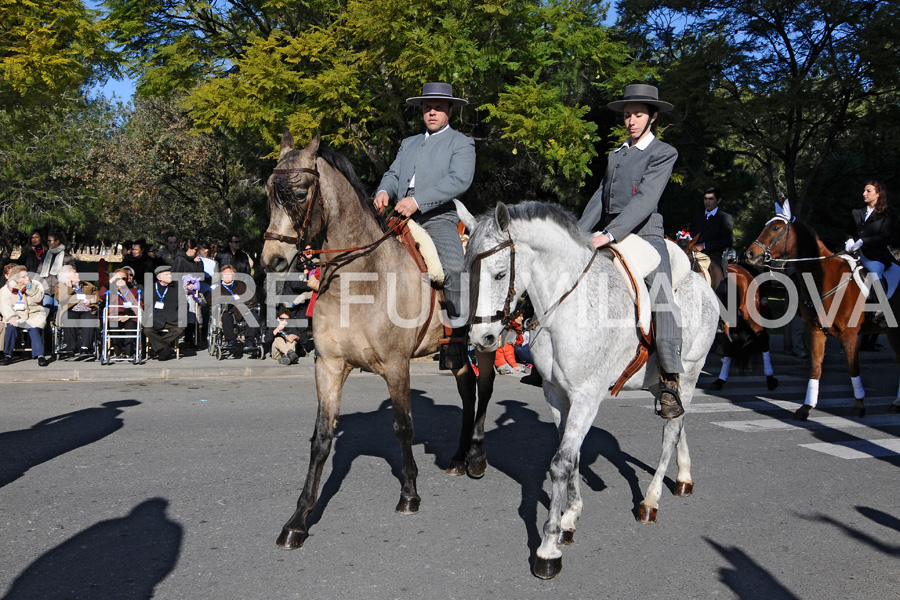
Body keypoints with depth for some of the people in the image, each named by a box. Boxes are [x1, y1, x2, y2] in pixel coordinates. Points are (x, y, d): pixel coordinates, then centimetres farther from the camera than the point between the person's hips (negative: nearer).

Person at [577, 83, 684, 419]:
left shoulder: (663, 153, 2)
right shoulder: (616, 154, 22)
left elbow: (646, 200, -12)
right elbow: (600, 199, 16)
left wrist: (608, 236, -23)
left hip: (643, 233, -6)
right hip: (606, 234, 6)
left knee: (662, 295, -24)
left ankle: (669, 384, -21)